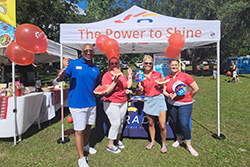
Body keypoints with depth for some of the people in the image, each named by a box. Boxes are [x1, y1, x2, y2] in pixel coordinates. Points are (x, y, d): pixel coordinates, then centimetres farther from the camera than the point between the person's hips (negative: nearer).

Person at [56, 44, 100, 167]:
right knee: (79, 130, 4)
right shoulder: (73, 64, -7)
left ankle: (85, 145, 48)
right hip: (77, 104, -5)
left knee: (88, 126, 21)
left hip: (91, 103, 5)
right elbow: (59, 79, -10)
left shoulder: (95, 68, 8)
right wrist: (63, 68, -28)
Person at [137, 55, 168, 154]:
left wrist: (161, 85, -9)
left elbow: (162, 88, 12)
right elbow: (140, 92, 9)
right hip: (148, 101, 1)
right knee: (151, 123, 13)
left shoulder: (158, 74, 3)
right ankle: (152, 142, 35)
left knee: (162, 126, -3)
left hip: (159, 99, -1)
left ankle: (164, 144, 22)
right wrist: (140, 88, -11)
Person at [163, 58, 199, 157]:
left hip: (185, 104, -4)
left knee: (184, 124, -7)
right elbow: (164, 91, 4)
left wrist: (188, 97, 5)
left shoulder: (185, 76, -8)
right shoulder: (167, 78, 3)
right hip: (172, 104, 4)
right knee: (175, 123, 14)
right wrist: (169, 95, -17)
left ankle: (189, 146, 12)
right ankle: (179, 139, 37)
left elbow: (196, 88, -3)